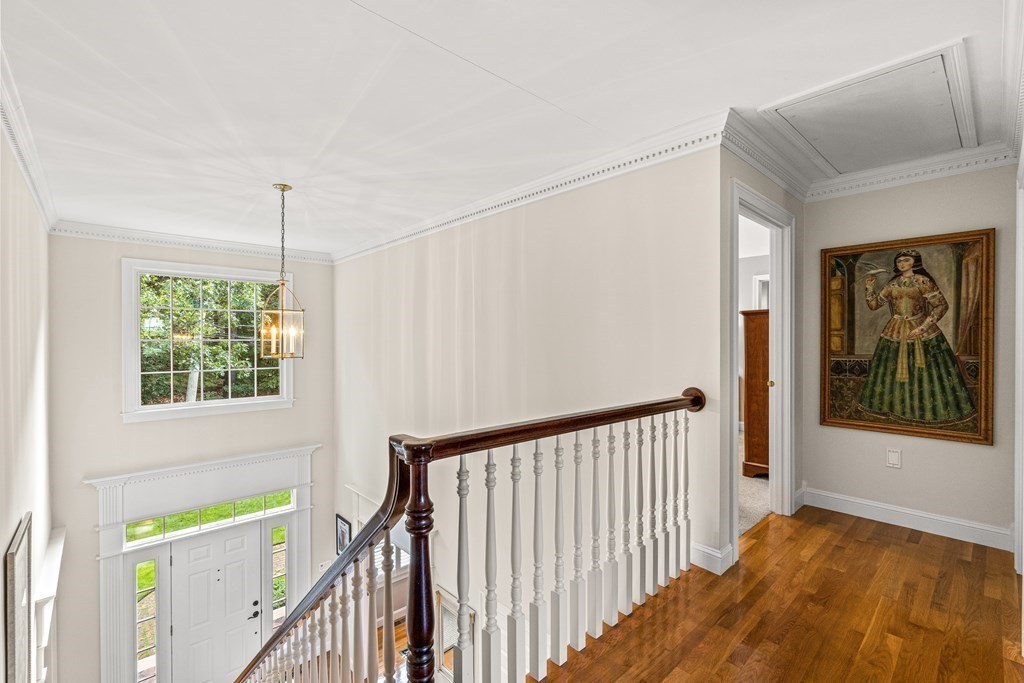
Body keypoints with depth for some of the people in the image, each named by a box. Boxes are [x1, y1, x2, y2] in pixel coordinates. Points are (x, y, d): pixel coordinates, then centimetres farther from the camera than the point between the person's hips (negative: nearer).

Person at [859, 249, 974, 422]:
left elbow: (942, 305, -9)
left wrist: (924, 326, -17)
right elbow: (874, 305, 9)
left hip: (921, 329, -4)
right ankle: (894, 405, 21)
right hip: (896, 331, 4)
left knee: (925, 370, 1)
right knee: (893, 369, 8)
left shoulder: (924, 282, -7)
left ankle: (928, 407, 14)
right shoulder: (893, 284, 5)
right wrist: (870, 288, -6)